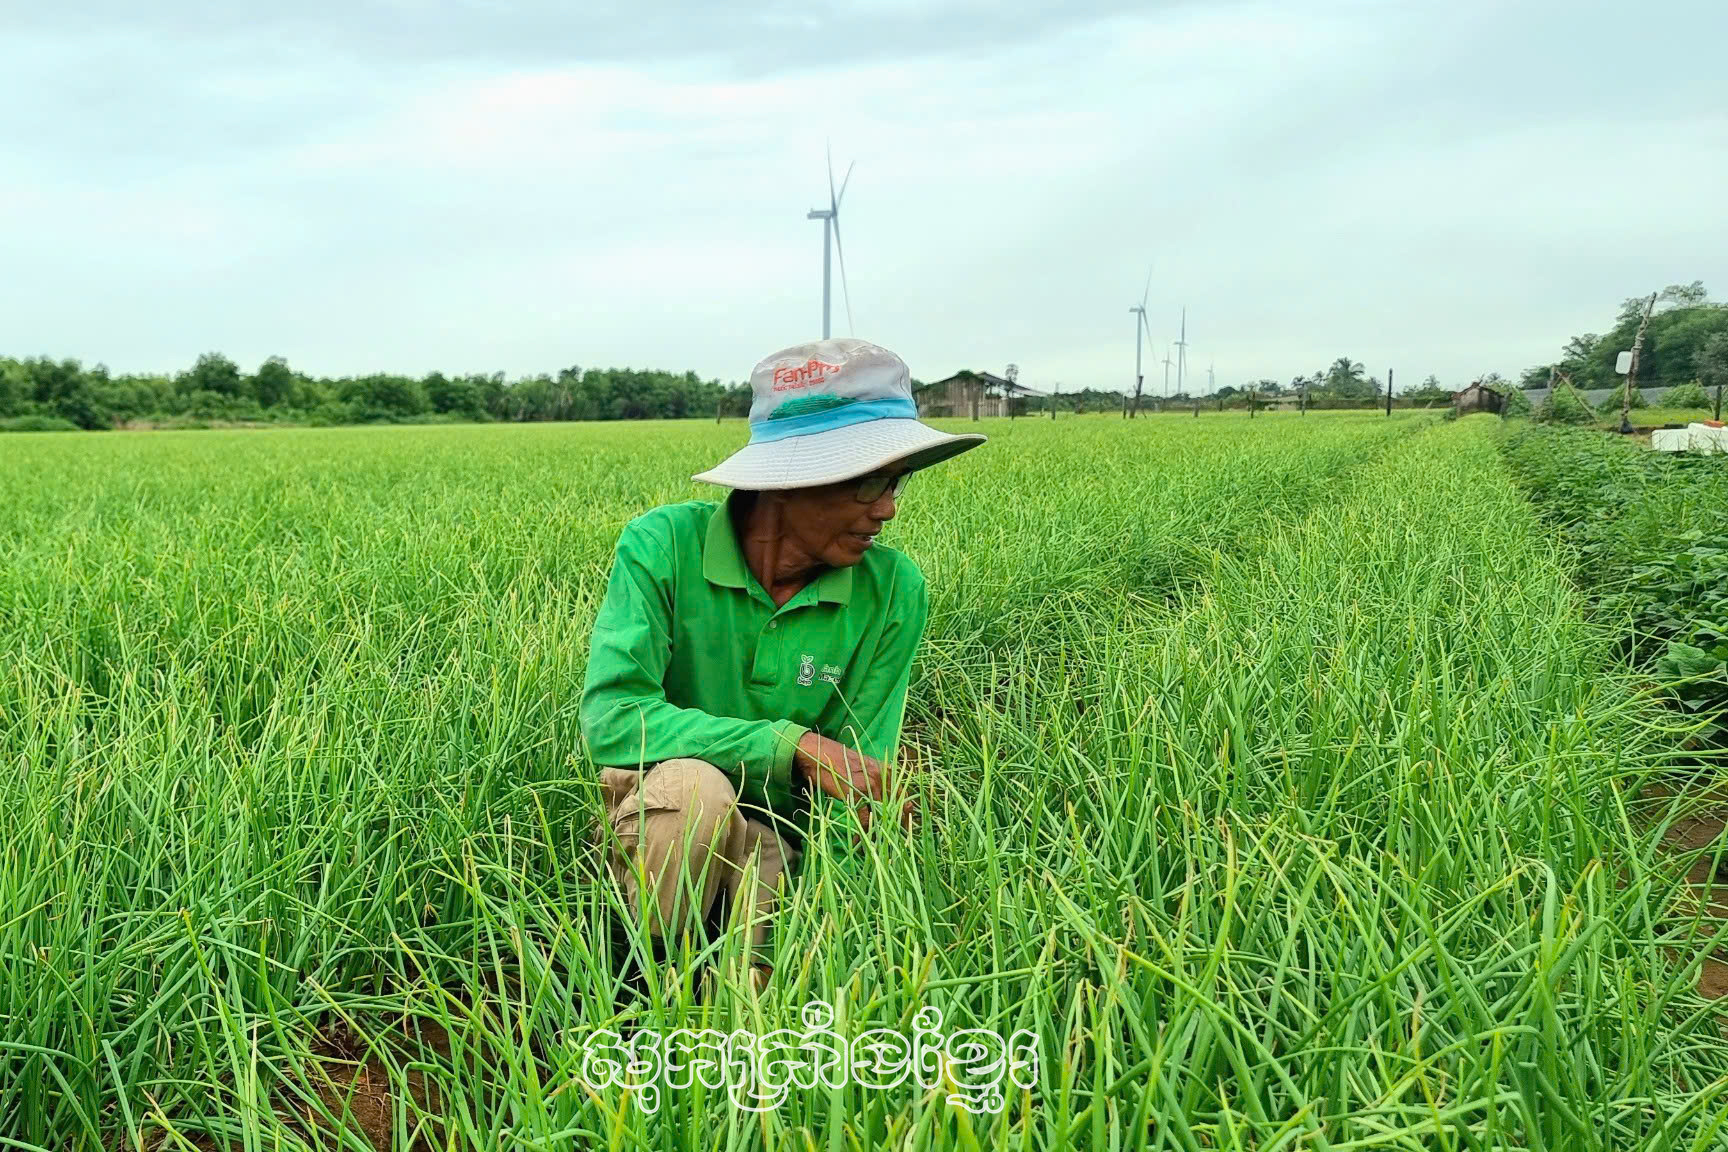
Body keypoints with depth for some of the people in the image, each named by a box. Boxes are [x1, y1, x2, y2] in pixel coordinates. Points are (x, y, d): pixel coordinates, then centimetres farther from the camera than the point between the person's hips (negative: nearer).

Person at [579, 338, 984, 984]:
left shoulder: (893, 591, -11)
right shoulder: (664, 544, -17)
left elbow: (858, 780, -11)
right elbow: (610, 718, -25)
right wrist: (793, 745, -32)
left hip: (783, 835, 1)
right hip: (655, 817, 0)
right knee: (694, 785, -35)